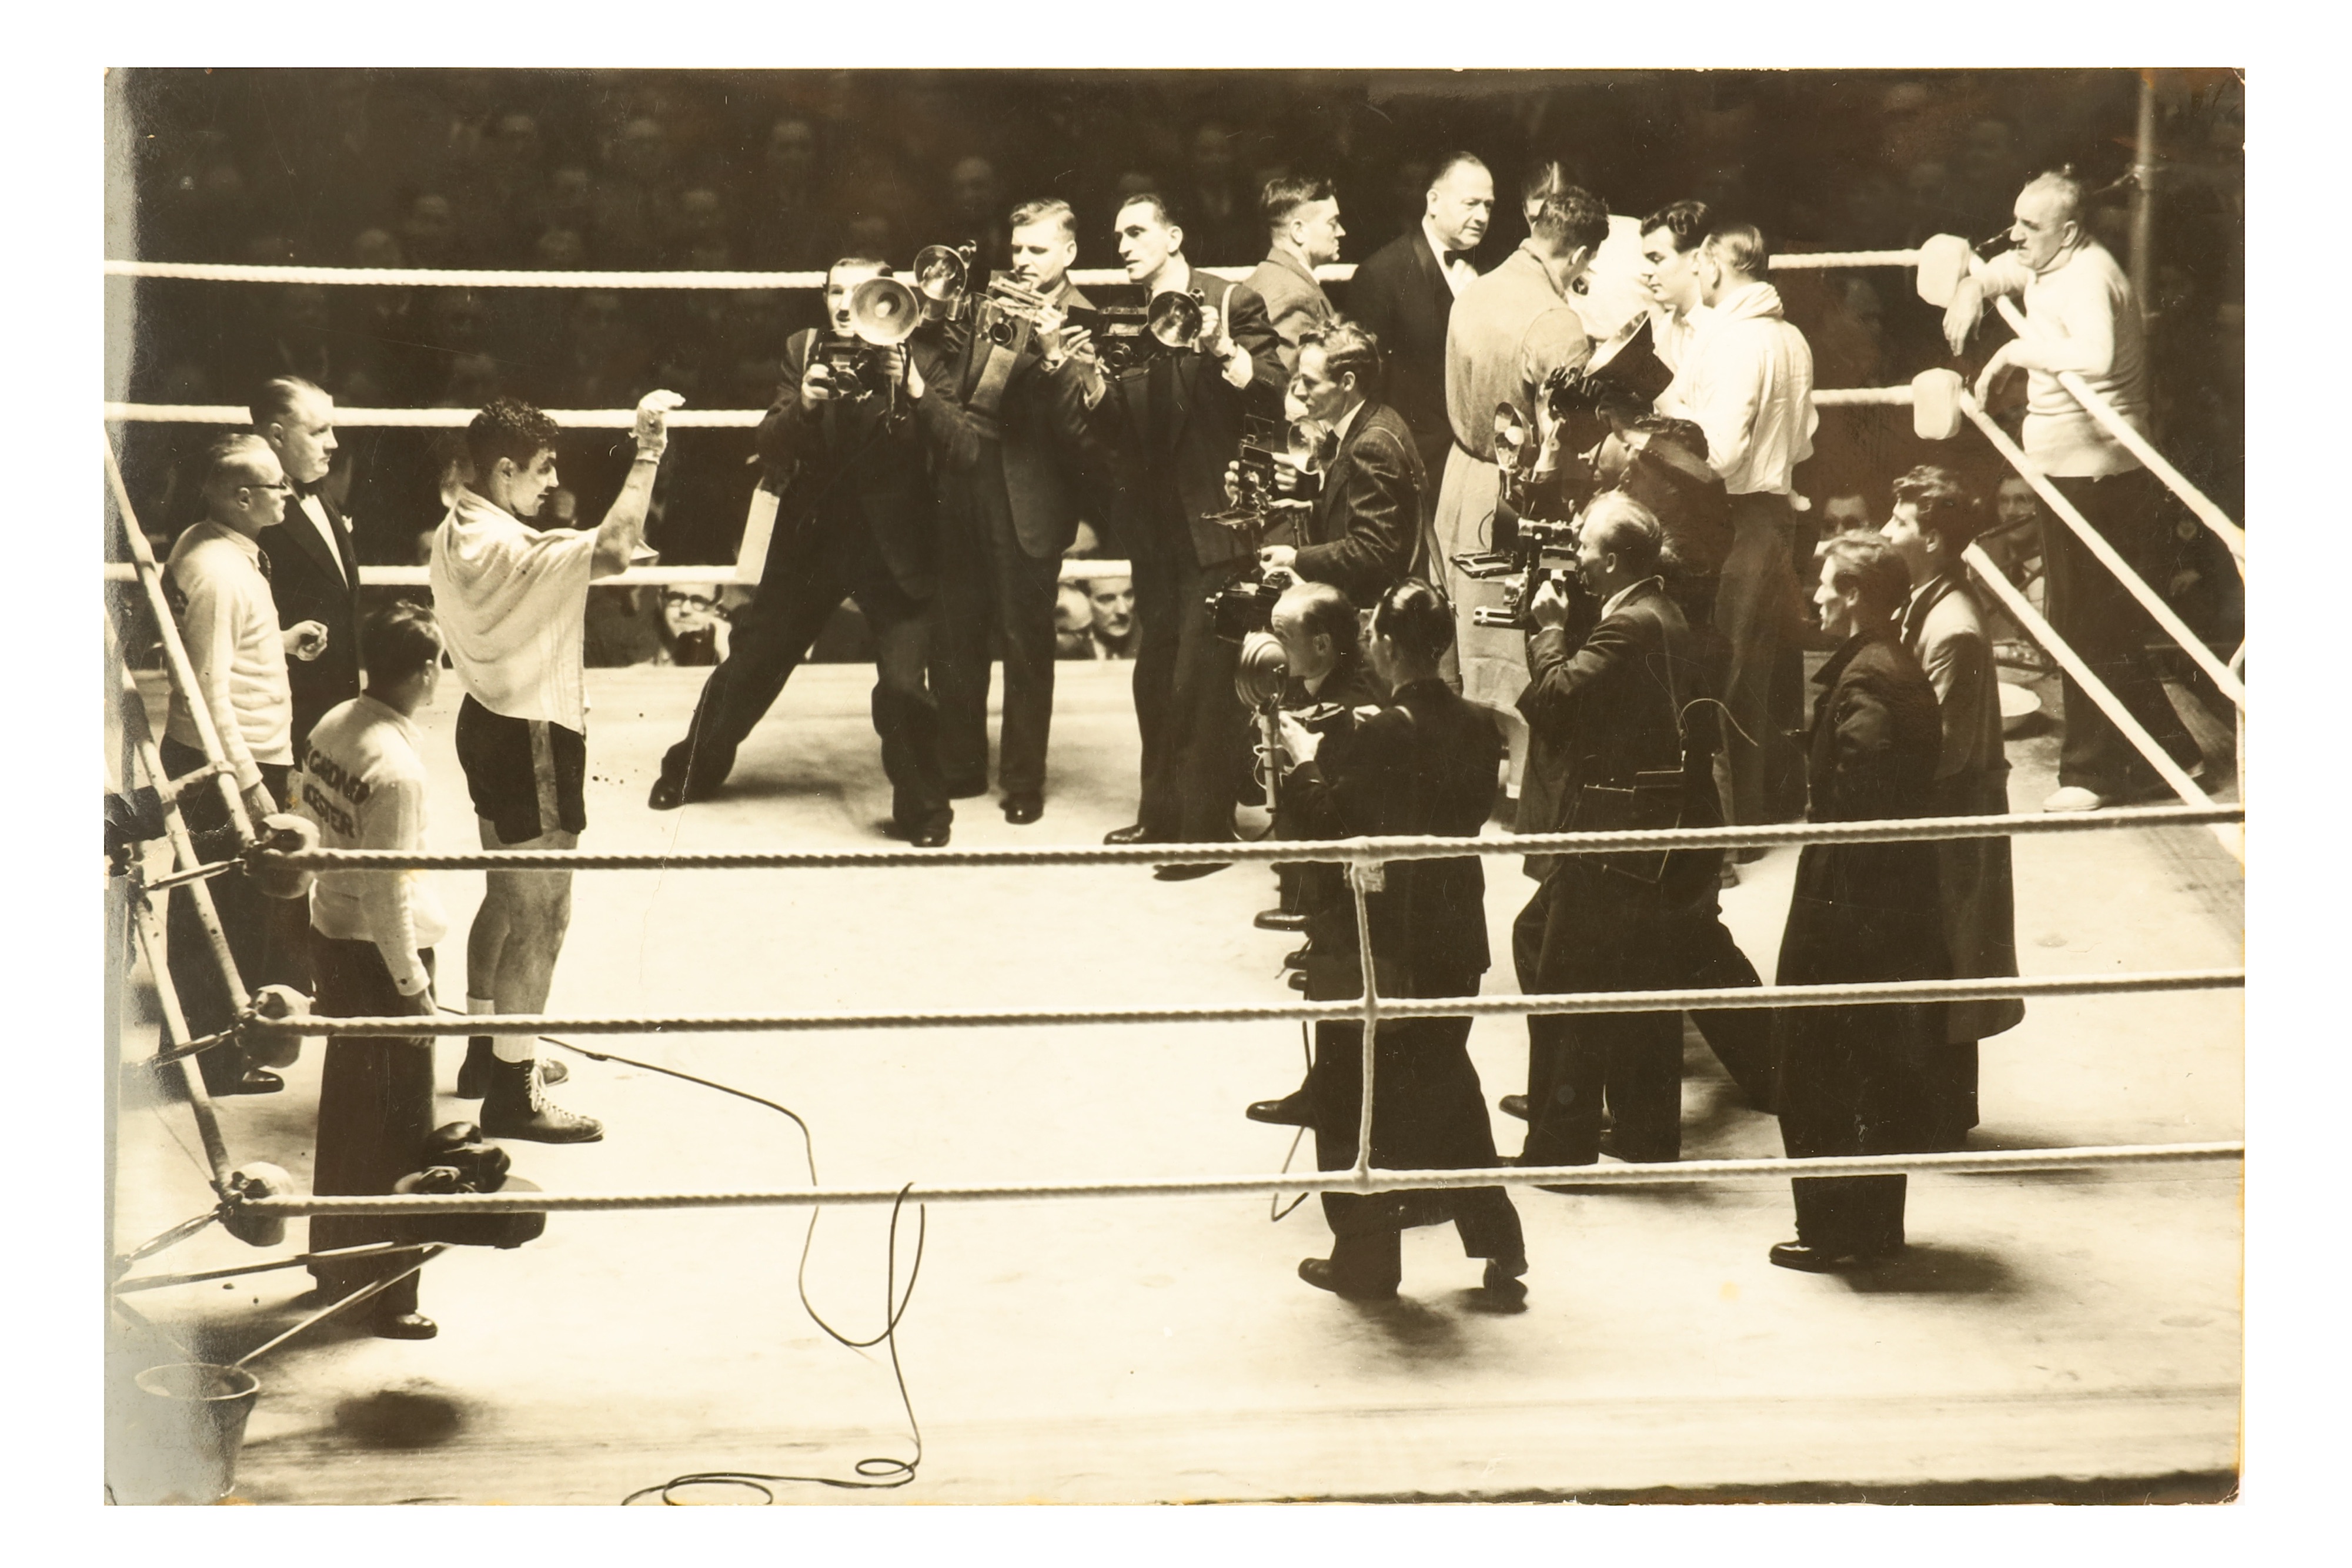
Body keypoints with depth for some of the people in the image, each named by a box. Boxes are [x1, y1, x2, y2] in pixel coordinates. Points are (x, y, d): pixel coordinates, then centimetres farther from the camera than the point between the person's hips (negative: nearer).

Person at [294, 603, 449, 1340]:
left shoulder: (334, 726, 0)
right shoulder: (397, 768, -25)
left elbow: (305, 810, 11)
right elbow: (388, 894, -24)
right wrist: (415, 987, -17)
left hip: (330, 936, 9)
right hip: (380, 953, -9)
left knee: (344, 1107, 22)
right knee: (397, 1128, 3)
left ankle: (333, 1260, 36)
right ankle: (389, 1296, 11)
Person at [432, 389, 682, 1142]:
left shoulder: (455, 533, 6)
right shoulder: (504, 549, -26)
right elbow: (614, 549, -39)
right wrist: (648, 450, -33)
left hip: (489, 723, 10)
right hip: (531, 740, -10)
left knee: (505, 897, 23)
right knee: (541, 915, -2)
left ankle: (486, 1053, 35)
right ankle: (513, 1092, 3)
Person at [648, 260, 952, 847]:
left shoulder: (919, 361, -4)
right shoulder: (804, 352, 4)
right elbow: (770, 446, -2)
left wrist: (916, 391, -30)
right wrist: (803, 404, -22)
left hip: (895, 548, -3)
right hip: (812, 537, 3)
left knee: (904, 686, -14)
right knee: (749, 664, 12)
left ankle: (922, 808, 6)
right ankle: (691, 771, 33)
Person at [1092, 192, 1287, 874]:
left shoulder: (1232, 303, -5)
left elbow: (1272, 395, -13)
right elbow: (1114, 427, 11)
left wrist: (1222, 350, -27)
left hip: (1213, 519, -7)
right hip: (1154, 522, 7)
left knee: (1201, 678, -7)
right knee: (1156, 675, 13)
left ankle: (1207, 826, -1)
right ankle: (1161, 812, 25)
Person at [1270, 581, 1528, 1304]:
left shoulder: (1377, 739, -22)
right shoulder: (1476, 729, -3)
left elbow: (1328, 831, -16)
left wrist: (1308, 765, -1)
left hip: (1373, 946, -6)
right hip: (1453, 939, 6)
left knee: (1355, 1101, 10)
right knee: (1445, 1087, 20)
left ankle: (1366, 1259, 18)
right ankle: (1498, 1250, 21)